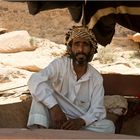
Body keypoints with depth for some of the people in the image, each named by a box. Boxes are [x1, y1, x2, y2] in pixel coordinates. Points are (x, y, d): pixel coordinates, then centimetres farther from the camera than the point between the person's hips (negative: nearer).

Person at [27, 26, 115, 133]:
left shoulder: (97, 78, -2)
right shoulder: (60, 64, -9)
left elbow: (97, 110, -8)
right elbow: (35, 81, -26)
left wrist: (80, 121, -30)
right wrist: (54, 107, -39)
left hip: (79, 123, 3)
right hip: (56, 120, -2)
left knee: (108, 126, -25)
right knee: (42, 89, -23)